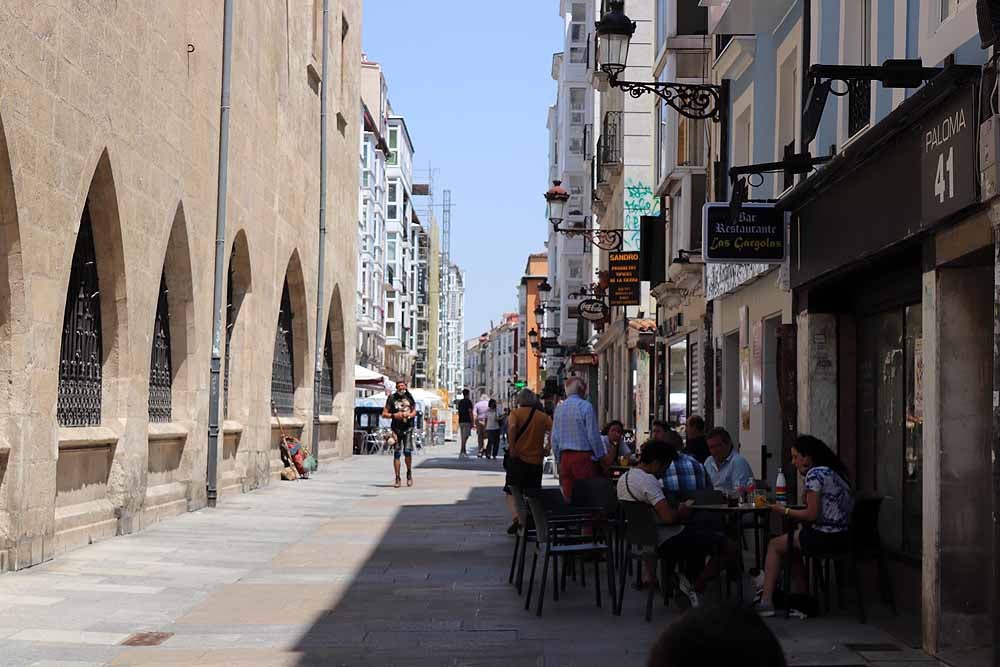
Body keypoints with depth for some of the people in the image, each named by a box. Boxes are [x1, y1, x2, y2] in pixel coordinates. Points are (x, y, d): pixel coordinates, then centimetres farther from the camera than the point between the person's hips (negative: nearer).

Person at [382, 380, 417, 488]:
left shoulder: (409, 397, 9)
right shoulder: (392, 398, 3)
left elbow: (414, 412, 15)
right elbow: (384, 413, 4)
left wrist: (409, 415, -7)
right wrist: (394, 415, -12)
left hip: (408, 428, 0)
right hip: (396, 428, 0)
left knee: (407, 451, -11)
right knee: (396, 453, -1)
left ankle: (409, 473, 12)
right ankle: (397, 478, 6)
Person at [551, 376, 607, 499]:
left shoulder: (559, 408, 8)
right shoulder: (585, 407, -10)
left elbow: (554, 438, 11)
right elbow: (593, 435, -10)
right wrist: (600, 456, 0)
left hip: (564, 457, 6)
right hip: (583, 456, -6)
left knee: (568, 495, 7)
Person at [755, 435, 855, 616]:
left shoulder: (814, 474, -12)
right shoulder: (834, 472, 16)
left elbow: (813, 514, -17)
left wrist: (785, 511, -5)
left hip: (826, 538, -9)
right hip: (843, 536, 9)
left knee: (774, 545, 8)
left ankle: (766, 601, 6)